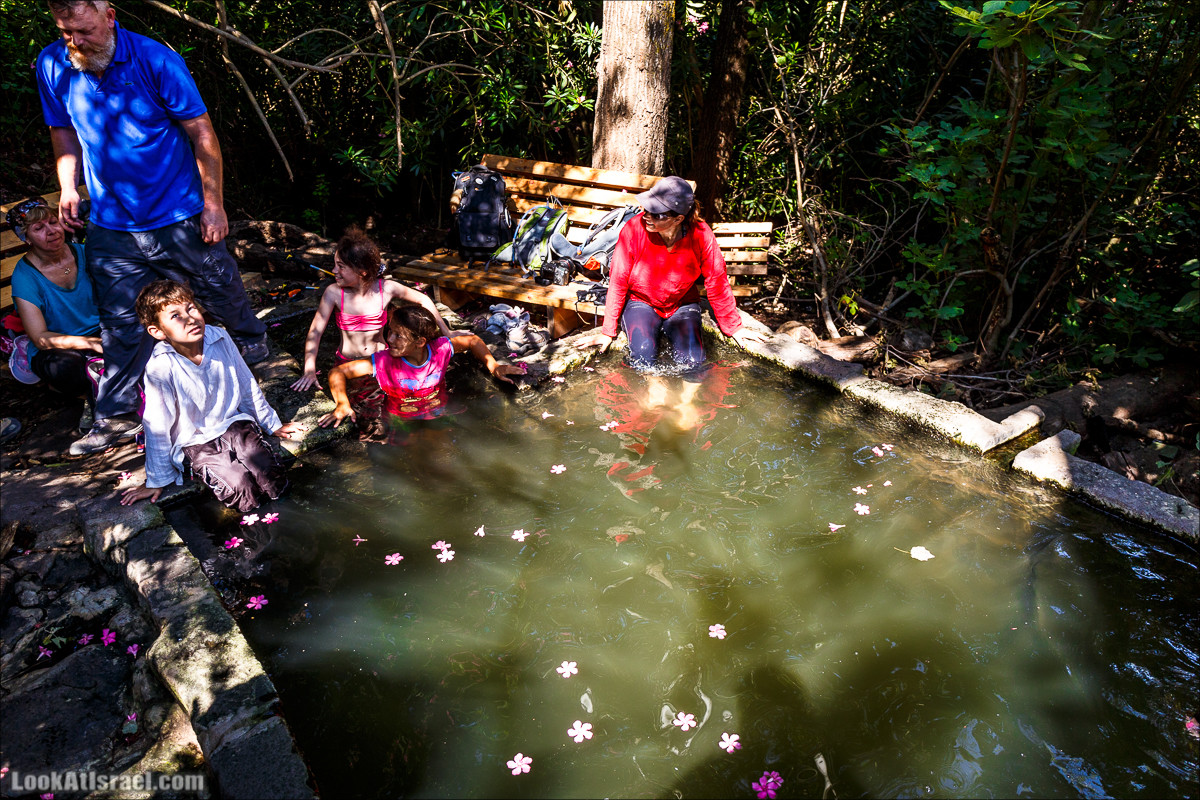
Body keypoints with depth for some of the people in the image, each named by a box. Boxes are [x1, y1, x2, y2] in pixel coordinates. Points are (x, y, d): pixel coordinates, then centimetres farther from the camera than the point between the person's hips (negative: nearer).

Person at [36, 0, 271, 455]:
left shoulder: (155, 60, -12)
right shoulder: (52, 66, 0)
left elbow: (201, 132, -9)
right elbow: (64, 132, 14)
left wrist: (214, 204, -10)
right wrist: (68, 189, 1)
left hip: (179, 216, -3)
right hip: (110, 225, 3)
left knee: (220, 290, 13)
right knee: (121, 324, 6)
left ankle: (254, 348, 43)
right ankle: (116, 416, 19)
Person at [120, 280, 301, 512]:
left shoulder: (220, 338, -11)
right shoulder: (160, 367, -21)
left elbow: (247, 385, 5)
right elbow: (157, 426, -11)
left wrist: (272, 424, 15)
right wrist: (157, 481, -2)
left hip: (235, 422, 3)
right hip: (196, 441, -3)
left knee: (275, 485, -15)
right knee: (246, 497, -19)